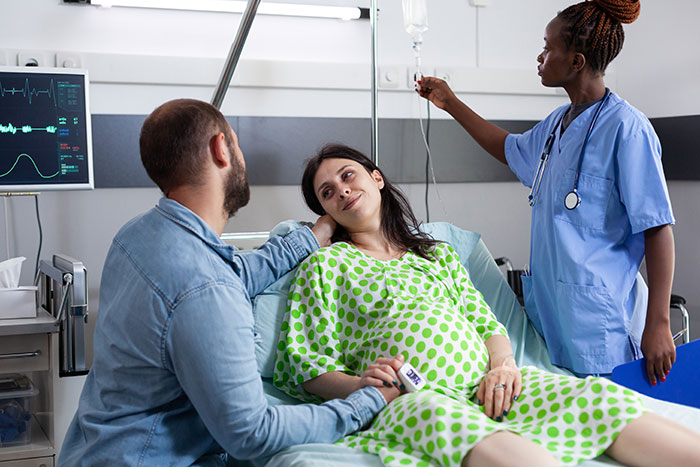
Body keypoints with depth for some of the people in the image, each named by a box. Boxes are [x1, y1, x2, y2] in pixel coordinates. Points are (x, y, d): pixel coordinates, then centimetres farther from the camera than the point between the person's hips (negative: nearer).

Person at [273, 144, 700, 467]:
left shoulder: (440, 255, 29)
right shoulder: (324, 266, 16)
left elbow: (488, 324, 21)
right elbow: (299, 360, 6)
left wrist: (502, 365, -3)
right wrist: (356, 386, -14)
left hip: (483, 384, 5)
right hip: (407, 398, -4)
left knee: (600, 396, -23)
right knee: (445, 418, -43)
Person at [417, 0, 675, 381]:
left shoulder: (626, 128, -13)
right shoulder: (557, 123, 12)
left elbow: (658, 229, -16)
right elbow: (509, 149, 35)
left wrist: (658, 325, -19)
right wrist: (451, 104, 37)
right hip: (549, 308, 8)